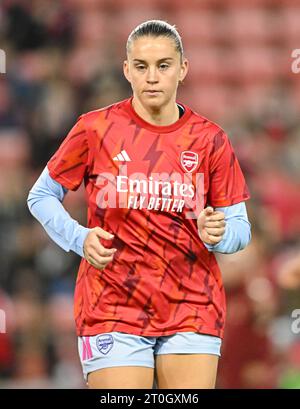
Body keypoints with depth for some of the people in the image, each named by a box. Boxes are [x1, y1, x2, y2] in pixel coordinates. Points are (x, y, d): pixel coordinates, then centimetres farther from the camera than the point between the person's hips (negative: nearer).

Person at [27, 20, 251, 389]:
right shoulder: (96, 129, -1)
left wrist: (217, 235, -16)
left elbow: (240, 228, 7)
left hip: (193, 311, 2)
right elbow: (41, 197, 9)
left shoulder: (209, 140, 3)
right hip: (113, 312, -2)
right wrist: (80, 239, -8)